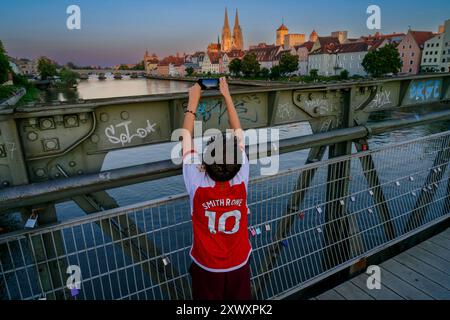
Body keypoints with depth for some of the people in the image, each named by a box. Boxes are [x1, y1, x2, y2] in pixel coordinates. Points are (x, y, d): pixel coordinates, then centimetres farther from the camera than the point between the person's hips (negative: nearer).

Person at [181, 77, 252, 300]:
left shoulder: (198, 185, -28)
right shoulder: (241, 181, -23)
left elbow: (186, 135, -15)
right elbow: (238, 133, -11)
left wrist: (193, 101, -6)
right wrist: (227, 96, -4)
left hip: (207, 268, -1)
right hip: (239, 265, 2)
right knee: (239, 299, 23)